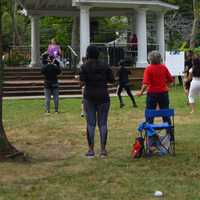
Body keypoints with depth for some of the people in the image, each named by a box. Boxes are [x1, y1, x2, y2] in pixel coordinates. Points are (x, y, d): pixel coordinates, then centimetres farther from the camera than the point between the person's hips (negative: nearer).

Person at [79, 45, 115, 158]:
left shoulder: (84, 67, -3)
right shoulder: (105, 66, 1)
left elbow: (82, 80, -14)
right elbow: (112, 80, 0)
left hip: (89, 97, -1)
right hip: (103, 97, 1)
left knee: (91, 123, 3)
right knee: (103, 123, 4)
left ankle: (91, 150, 4)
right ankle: (103, 150, 5)